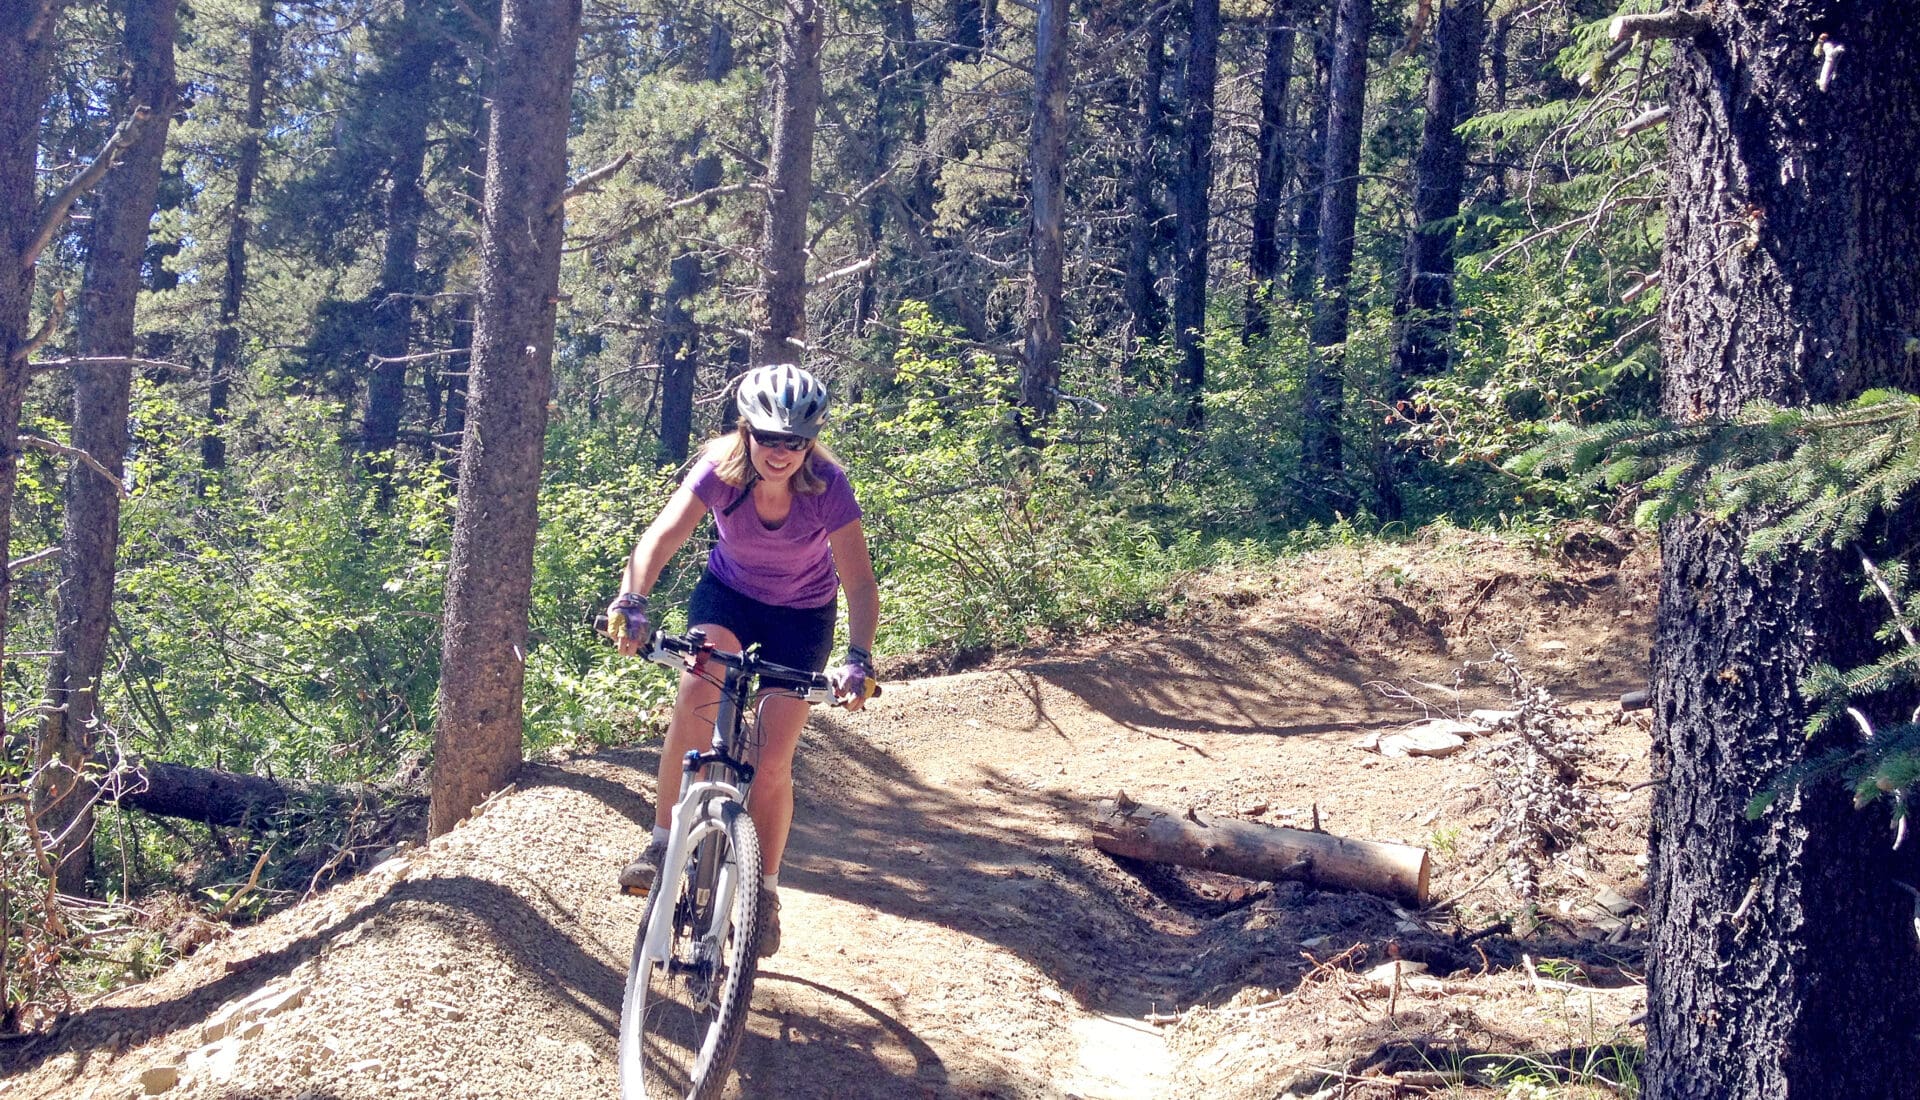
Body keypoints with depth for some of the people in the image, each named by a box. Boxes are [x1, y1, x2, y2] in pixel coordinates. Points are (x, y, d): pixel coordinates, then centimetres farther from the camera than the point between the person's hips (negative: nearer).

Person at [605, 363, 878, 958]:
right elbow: (661, 536, -35)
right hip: (729, 594, 1)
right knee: (695, 696, -29)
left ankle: (765, 892, 11)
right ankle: (663, 843, -17)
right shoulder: (721, 468, -26)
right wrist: (631, 602, -52)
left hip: (802, 614, -1)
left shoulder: (827, 485, -29)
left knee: (772, 762, -8)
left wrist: (858, 658, -46)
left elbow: (861, 583, -31)